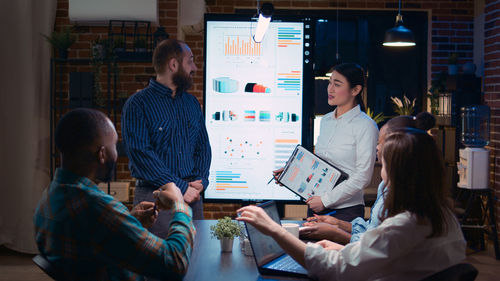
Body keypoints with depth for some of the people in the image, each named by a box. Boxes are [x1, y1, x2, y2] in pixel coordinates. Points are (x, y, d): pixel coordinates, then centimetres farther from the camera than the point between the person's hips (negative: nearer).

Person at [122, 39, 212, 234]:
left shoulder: (191, 103, 15)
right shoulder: (137, 104, -5)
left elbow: (203, 146, 15)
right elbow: (140, 153, -13)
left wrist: (200, 181, -4)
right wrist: (180, 187, -16)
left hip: (192, 196, 6)